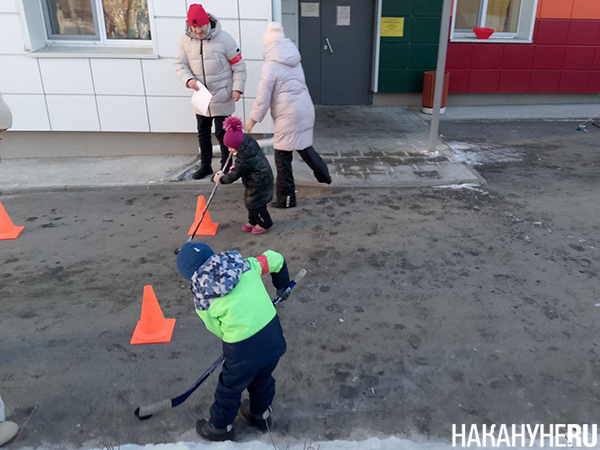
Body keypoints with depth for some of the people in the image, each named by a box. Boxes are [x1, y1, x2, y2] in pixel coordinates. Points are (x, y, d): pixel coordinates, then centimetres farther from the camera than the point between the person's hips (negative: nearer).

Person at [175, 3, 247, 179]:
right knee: (203, 133, 15)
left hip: (221, 98, -4)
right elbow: (180, 64, 4)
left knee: (222, 134, 0)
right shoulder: (185, 41, -2)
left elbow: (238, 65, -7)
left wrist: (237, 88, -12)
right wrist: (188, 79, -15)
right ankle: (205, 166, 30)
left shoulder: (223, 38, -12)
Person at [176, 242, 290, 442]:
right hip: (273, 332, 5)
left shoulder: (203, 300, -6)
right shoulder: (243, 264, -1)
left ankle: (220, 427, 47)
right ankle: (261, 414, 56)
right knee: (262, 377, 31)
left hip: (244, 349, -4)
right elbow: (275, 259, 9)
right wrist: (282, 286, 26)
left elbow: (218, 329, 5)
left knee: (230, 387, 24)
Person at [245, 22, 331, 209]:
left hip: (288, 115, -8)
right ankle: (324, 175, 41)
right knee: (304, 146, 27)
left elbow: (263, 96, -12)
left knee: (283, 156, 2)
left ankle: (286, 198, 8)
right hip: (305, 109, 8)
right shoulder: (294, 60, 11)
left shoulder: (270, 66, -12)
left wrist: (253, 118, -2)